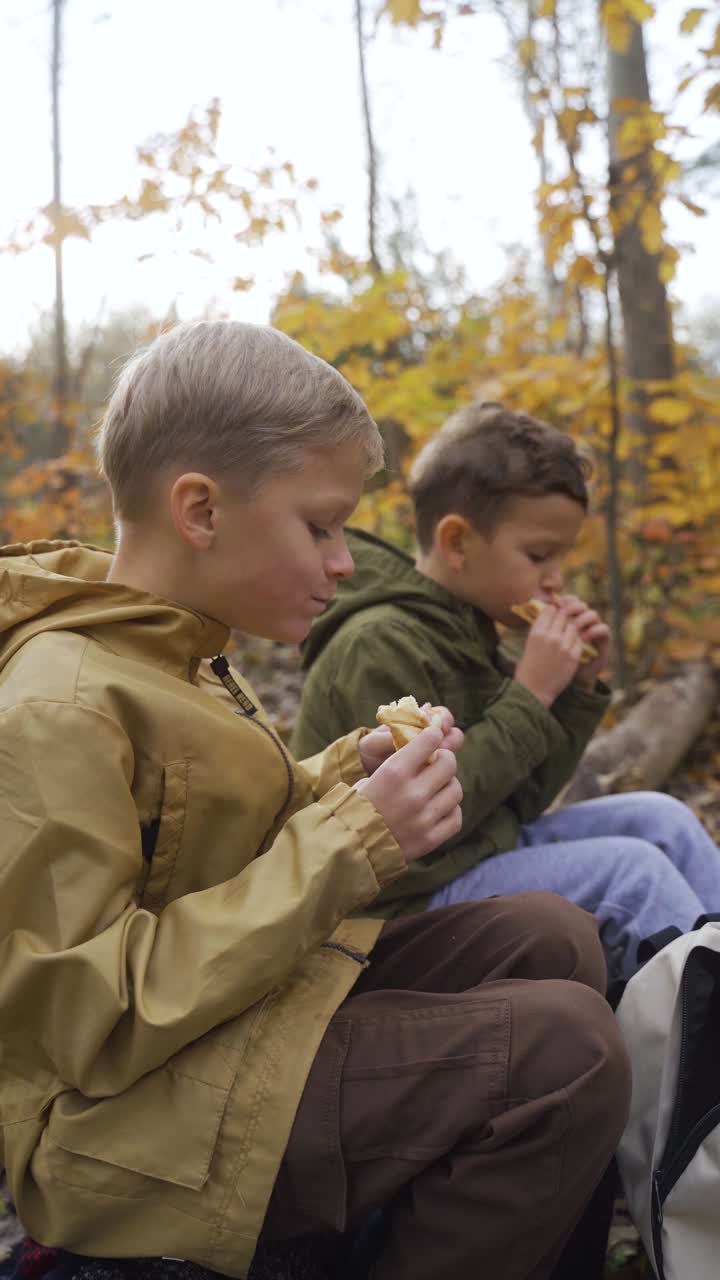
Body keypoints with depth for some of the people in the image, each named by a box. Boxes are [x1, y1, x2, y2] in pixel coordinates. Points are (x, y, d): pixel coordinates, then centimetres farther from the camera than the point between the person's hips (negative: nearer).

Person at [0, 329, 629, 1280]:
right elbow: (84, 1022, -27)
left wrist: (348, 777, 1)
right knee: (567, 1046, -22)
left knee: (550, 936, 6)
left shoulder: (171, 654, 9)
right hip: (130, 1121, -10)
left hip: (261, 1003, 10)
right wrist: (343, 846, -26)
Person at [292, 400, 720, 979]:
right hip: (409, 904, -9)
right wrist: (529, 697, -22)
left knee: (657, 817, 3)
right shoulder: (378, 648, -20)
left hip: (485, 850, 9)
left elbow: (521, 801, 9)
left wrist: (578, 690, -2)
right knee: (628, 867, -18)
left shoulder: (465, 630, 8)